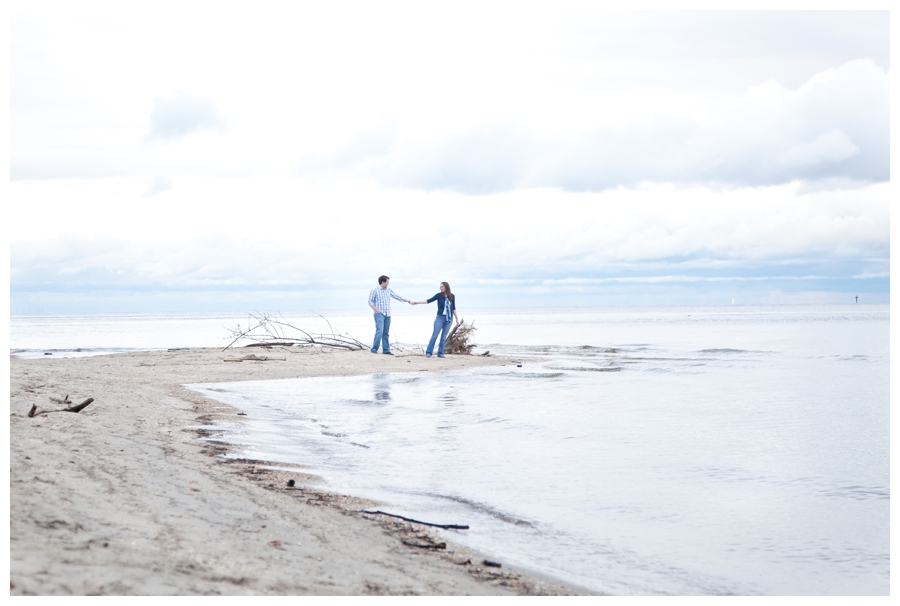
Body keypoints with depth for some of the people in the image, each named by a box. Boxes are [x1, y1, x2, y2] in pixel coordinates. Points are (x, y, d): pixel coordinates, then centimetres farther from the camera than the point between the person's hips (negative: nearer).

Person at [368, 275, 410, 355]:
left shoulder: (388, 291, 12)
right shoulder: (375, 290, -2)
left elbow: (397, 297, 15)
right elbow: (370, 301, -3)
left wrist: (408, 301, 11)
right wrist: (376, 309, -16)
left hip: (387, 315, 5)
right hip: (379, 314, -5)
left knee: (386, 333, 5)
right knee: (379, 331, -16)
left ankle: (386, 350, 8)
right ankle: (374, 348, -10)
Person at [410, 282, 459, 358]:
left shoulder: (452, 296, 4)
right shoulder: (439, 295, -2)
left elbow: (454, 308, 12)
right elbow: (429, 301, -4)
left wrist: (457, 319, 11)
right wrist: (416, 302, -10)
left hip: (449, 319, 2)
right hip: (440, 318, -2)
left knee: (444, 337, 4)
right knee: (434, 335, -5)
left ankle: (440, 353, 9)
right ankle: (428, 352, -4)